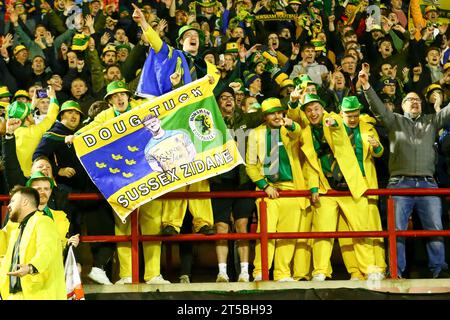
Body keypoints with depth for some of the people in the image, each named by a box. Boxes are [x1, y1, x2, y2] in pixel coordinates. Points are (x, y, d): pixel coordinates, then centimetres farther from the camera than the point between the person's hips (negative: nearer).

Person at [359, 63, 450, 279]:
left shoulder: (431, 121, 20)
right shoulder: (395, 121, 14)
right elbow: (378, 108, 0)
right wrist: (366, 86, -15)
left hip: (427, 183, 2)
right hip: (400, 183, -2)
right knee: (397, 229, -4)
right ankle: (396, 270, 0)